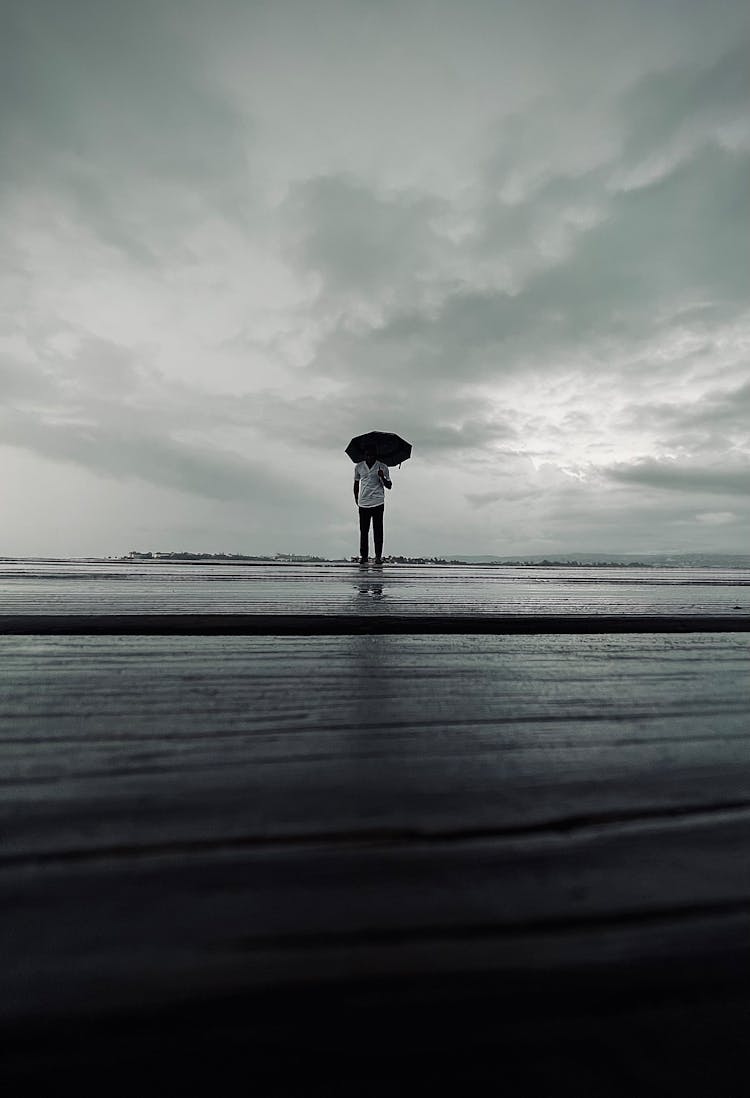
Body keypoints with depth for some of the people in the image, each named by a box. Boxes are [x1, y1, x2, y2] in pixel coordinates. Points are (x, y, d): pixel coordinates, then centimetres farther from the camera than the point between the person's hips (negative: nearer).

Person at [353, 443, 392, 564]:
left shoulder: (382, 467, 2)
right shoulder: (358, 467, 7)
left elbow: (389, 486, 2)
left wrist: (382, 477, -17)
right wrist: (356, 499, 17)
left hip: (378, 503, -2)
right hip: (363, 504, 2)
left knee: (378, 530, 1)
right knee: (363, 530, 2)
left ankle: (378, 556, 7)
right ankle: (363, 555, 9)